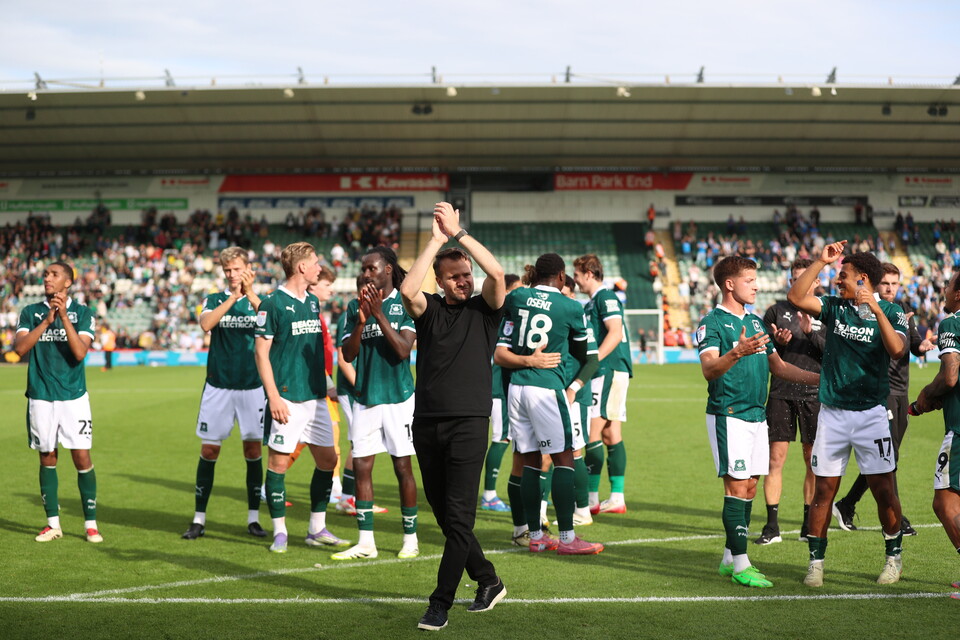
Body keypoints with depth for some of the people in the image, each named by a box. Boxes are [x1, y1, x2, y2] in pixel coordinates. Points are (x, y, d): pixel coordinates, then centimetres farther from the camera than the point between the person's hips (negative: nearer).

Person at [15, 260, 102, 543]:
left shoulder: (83, 313, 1)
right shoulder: (30, 312, 6)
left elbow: (80, 352, -12)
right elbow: (20, 348, -8)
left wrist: (64, 317, -19)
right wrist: (46, 321, -16)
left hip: (73, 396, -2)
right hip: (40, 397, 2)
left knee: (82, 458, -4)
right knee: (47, 458, 7)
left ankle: (91, 523, 6)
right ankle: (53, 523, 17)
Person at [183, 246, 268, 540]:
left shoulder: (259, 300, 4)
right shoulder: (214, 300, 5)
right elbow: (206, 323, -16)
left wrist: (251, 295, -29)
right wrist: (233, 297, -23)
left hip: (252, 386, 0)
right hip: (218, 386, 0)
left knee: (254, 450, 3)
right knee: (209, 450, 2)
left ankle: (253, 518, 13)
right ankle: (199, 518, 11)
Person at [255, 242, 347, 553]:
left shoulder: (313, 302, 13)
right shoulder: (274, 304, -8)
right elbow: (261, 351, -10)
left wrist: (323, 386, 17)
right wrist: (273, 396, -16)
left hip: (315, 396, 7)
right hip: (287, 399, -7)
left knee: (327, 459, 7)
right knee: (279, 461, -2)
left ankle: (317, 529, 18)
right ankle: (279, 532, 9)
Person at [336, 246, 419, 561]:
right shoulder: (354, 307, 8)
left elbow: (404, 349, -15)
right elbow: (348, 354, 1)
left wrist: (379, 314, -20)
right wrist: (361, 321, -14)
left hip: (398, 398, -4)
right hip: (365, 397, 4)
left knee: (403, 467, 2)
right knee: (361, 467, 1)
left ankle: (411, 539, 15)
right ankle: (365, 542, 7)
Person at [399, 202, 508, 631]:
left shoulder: (484, 309, 4)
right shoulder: (429, 310, 8)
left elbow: (497, 272, -15)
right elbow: (407, 289, -15)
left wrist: (457, 232, -13)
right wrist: (436, 239, -12)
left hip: (469, 423, -3)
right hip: (427, 425, 3)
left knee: (458, 517, -9)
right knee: (444, 515, 10)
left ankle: (440, 604, -5)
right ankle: (488, 581, 27)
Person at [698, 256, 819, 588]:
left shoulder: (756, 322, 17)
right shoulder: (712, 323, -9)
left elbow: (777, 365, 23)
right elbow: (709, 369, -23)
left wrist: (818, 377, 15)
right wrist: (737, 353, -41)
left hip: (756, 414, 8)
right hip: (729, 414, -8)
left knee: (749, 486, 8)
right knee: (737, 486, -9)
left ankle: (730, 558, 16)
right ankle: (740, 565, -7)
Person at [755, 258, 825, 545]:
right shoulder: (777, 310, 8)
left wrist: (811, 333, -17)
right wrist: (778, 343, -11)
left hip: (814, 395, 0)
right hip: (781, 393, 0)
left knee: (814, 461, 5)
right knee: (775, 458, -3)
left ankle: (810, 524, 16)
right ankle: (772, 526, 2)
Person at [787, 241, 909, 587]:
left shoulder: (890, 311, -2)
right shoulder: (834, 306, 5)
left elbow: (897, 350, -19)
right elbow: (795, 297, -7)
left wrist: (875, 308, -26)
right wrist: (821, 261, -10)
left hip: (872, 413, -2)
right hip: (832, 413, 2)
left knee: (883, 489, 0)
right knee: (824, 489, 3)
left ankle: (894, 556, 19)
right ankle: (816, 561, 12)